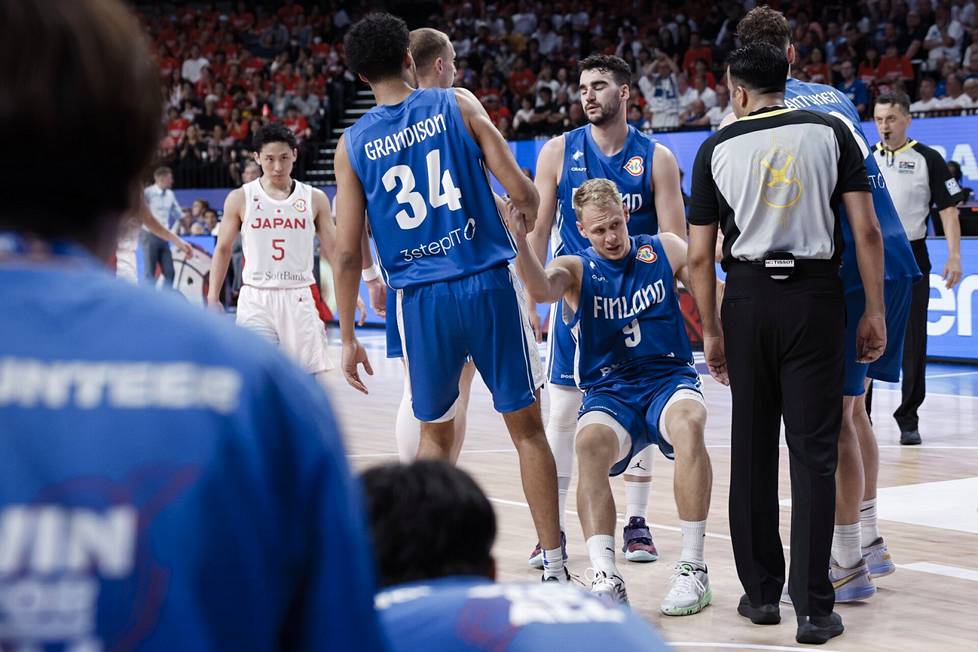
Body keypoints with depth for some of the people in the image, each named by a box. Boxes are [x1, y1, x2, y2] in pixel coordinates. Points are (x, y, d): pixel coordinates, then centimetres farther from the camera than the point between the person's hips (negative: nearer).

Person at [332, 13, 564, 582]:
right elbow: (521, 192, -4)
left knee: (435, 434, 19)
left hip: (422, 299, 2)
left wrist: (349, 337, 10)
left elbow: (348, 252, 3)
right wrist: (528, 213, 20)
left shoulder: (353, 144, 5)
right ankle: (555, 567, 6)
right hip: (489, 283, -2)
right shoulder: (458, 105, 1)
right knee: (527, 427, 6)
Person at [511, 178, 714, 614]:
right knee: (590, 443, -34)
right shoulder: (576, 269, 4)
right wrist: (521, 242, -37)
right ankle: (605, 577, -38)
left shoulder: (665, 250, 10)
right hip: (609, 393, 0)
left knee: (688, 422, -35)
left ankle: (693, 569, -29)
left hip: (669, 379, 0)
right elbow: (541, 289, -18)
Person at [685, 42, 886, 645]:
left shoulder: (716, 149, 5)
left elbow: (700, 256, 5)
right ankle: (814, 609, -1)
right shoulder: (830, 131, 3)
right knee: (814, 453, 0)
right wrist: (874, 312, 3)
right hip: (816, 296, -1)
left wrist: (711, 333, 13)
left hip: (748, 297, 1)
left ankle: (761, 592, 19)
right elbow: (866, 230, -3)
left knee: (753, 449, 12)